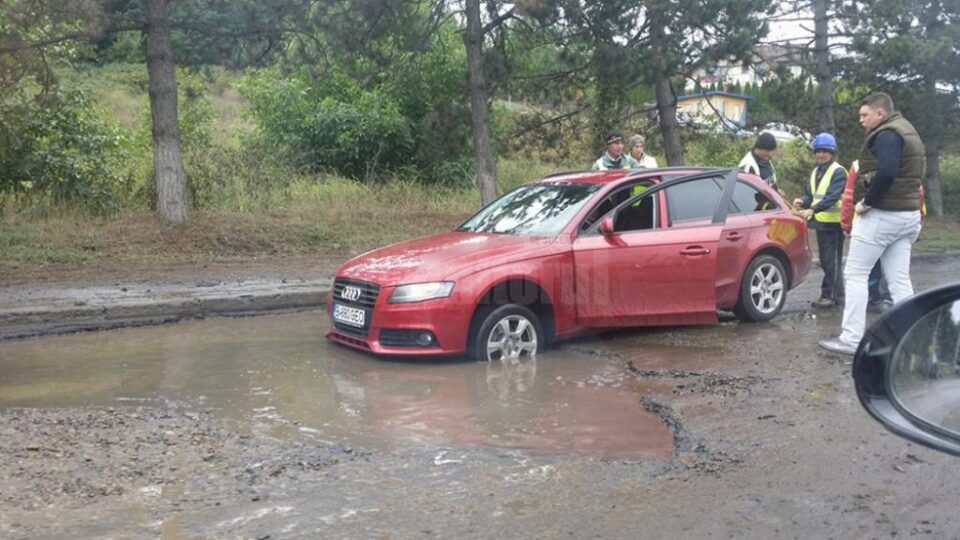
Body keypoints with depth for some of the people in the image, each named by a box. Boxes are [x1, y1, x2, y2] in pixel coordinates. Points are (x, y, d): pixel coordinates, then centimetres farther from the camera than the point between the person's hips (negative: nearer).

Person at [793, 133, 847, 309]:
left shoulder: (838, 172, -10)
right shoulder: (815, 172, 14)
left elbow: (833, 196, -22)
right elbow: (810, 195, 15)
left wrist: (813, 209, -33)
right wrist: (802, 202, -8)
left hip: (833, 222, -8)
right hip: (820, 221, 8)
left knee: (831, 260, -6)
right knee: (826, 260, 12)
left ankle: (829, 295, -4)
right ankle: (837, 294, 21)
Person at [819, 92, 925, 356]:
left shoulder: (886, 135, -13)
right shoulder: (908, 132, 19)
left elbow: (886, 173, -29)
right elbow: (914, 173, 19)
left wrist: (867, 202, -20)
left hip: (881, 214, -10)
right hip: (908, 214, 10)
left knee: (855, 274, -3)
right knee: (899, 280, 9)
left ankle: (851, 338, -3)